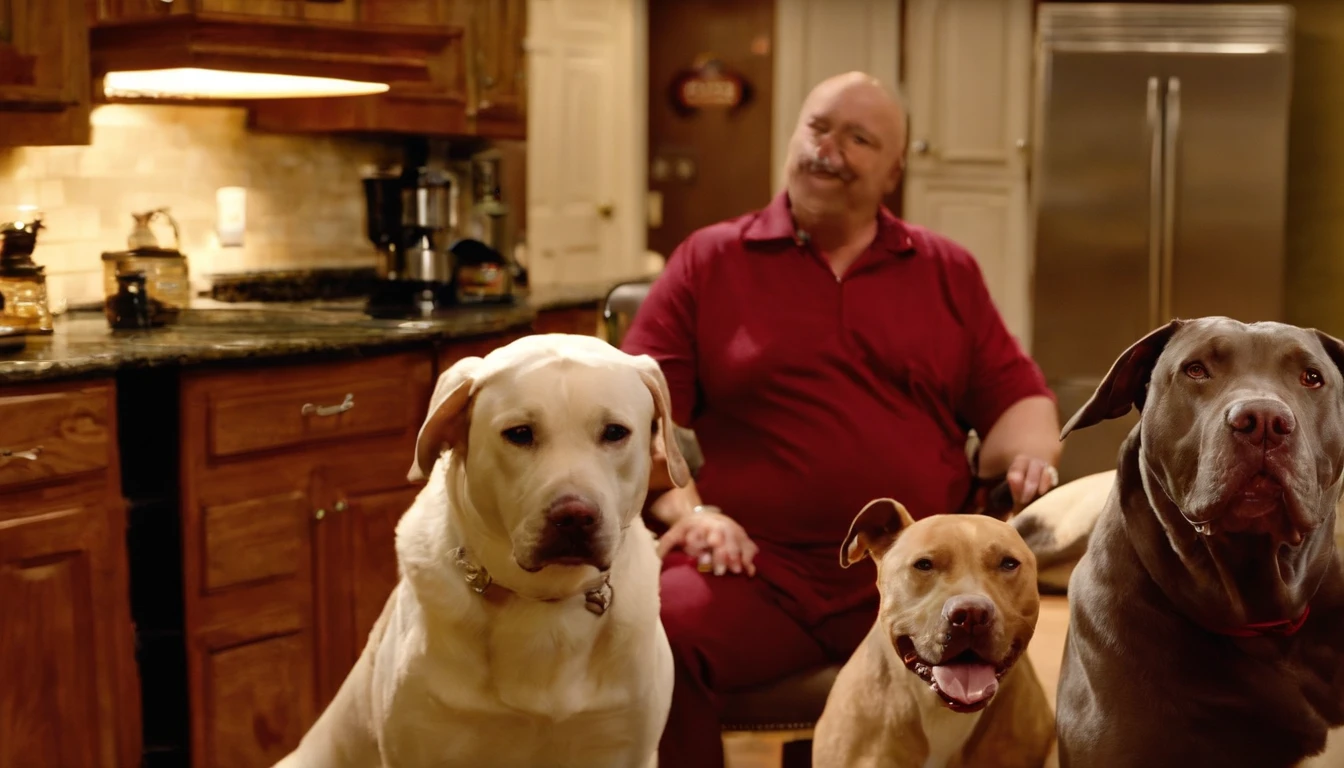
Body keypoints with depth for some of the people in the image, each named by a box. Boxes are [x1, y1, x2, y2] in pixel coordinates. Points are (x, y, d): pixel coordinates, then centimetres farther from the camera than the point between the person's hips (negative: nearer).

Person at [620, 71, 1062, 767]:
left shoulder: (948, 272, 20)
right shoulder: (707, 261, 12)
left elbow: (1016, 395, 21)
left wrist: (1028, 455, -1)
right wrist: (687, 509, -9)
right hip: (755, 564, -1)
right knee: (654, 637, -32)